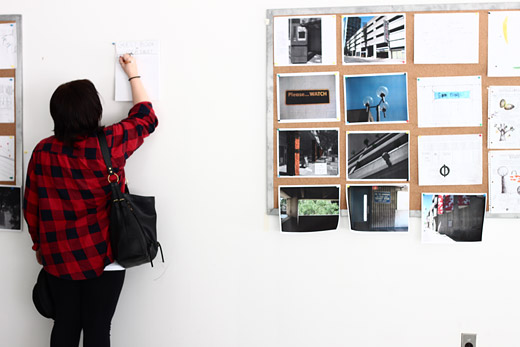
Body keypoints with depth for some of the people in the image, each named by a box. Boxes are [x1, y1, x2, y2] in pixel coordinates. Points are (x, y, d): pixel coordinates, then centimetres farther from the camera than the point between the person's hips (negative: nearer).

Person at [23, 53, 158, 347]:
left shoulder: (43, 152, -6)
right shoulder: (110, 143, -13)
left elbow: (31, 207, 3)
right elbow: (146, 118, 6)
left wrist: (39, 244, 19)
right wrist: (134, 75, 18)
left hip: (60, 258, 3)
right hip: (104, 257, -3)